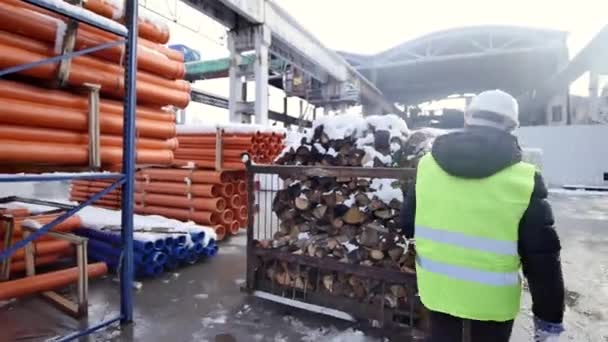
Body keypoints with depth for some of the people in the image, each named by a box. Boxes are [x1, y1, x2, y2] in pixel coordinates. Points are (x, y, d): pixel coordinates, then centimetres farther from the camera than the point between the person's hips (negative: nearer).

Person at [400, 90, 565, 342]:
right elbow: (541, 256, -11)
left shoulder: (427, 164, -7)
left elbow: (407, 224, 2)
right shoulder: (523, 179, -16)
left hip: (437, 287, 2)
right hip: (492, 297, -1)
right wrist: (549, 317, 1)